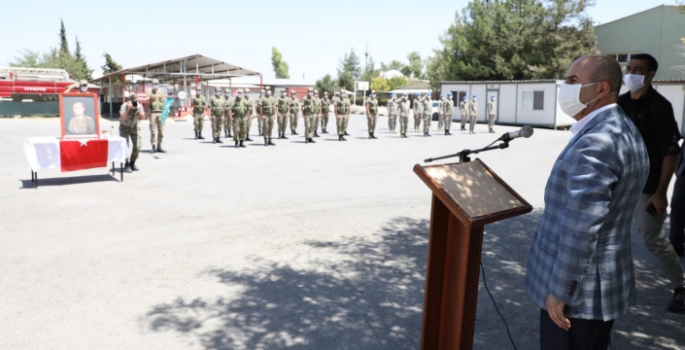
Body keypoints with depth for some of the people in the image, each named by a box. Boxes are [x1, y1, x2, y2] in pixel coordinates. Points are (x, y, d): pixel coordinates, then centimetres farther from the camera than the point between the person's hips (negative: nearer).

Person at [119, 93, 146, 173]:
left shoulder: (139, 106, -16)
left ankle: (132, 163, 11)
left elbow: (143, 117, -25)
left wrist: (138, 110, -39)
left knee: (138, 145, -7)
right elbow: (122, 118, -37)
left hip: (134, 126, 3)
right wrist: (128, 109, -44)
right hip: (124, 127, -3)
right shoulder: (124, 106, -24)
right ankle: (126, 165, -5)